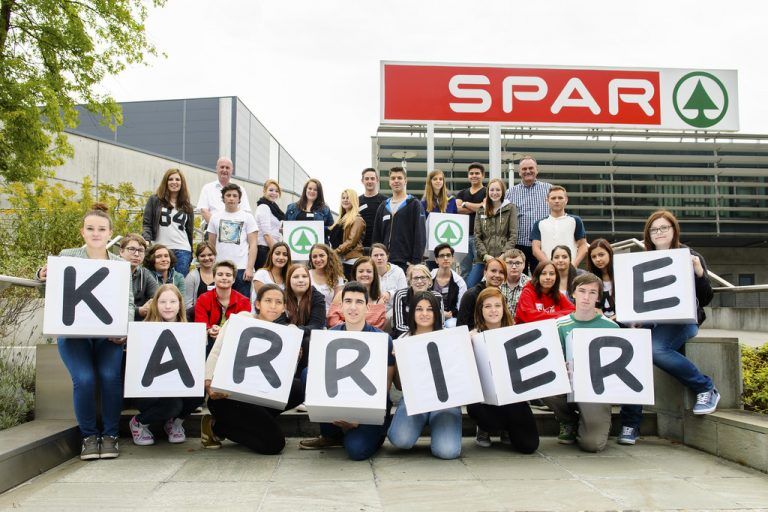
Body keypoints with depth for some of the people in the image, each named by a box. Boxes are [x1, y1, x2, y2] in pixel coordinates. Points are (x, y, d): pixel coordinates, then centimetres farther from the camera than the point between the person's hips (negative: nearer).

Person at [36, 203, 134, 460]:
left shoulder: (120, 264, 10)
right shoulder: (67, 256, 8)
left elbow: (128, 303, 5)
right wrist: (43, 276, -12)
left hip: (108, 333, 1)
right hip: (73, 332, 0)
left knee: (110, 376, -23)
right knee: (84, 378, -22)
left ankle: (110, 434, -1)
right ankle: (88, 435, 2)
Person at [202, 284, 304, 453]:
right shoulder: (242, 319, -4)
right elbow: (217, 352, -11)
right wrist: (209, 384, -24)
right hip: (225, 394, -7)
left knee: (297, 388, -15)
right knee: (274, 443, -17)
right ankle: (216, 426, 2)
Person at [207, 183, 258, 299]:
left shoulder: (247, 217, 5)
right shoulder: (215, 218, 13)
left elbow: (253, 245, -1)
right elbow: (211, 245, 15)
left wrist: (250, 268, -10)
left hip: (241, 269, -2)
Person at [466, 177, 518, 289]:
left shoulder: (510, 208, 7)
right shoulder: (481, 211, 15)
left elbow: (513, 235, 0)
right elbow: (477, 236, 8)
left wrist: (504, 255, -13)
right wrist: (485, 255, -7)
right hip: (483, 258, 3)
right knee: (469, 286, -6)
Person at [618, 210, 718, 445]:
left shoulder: (691, 258, 7)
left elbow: (705, 299, 3)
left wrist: (699, 273, -13)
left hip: (682, 320, -3)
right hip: (650, 320, 3)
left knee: (656, 349, -34)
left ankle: (706, 389, -10)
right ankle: (630, 423, -18)